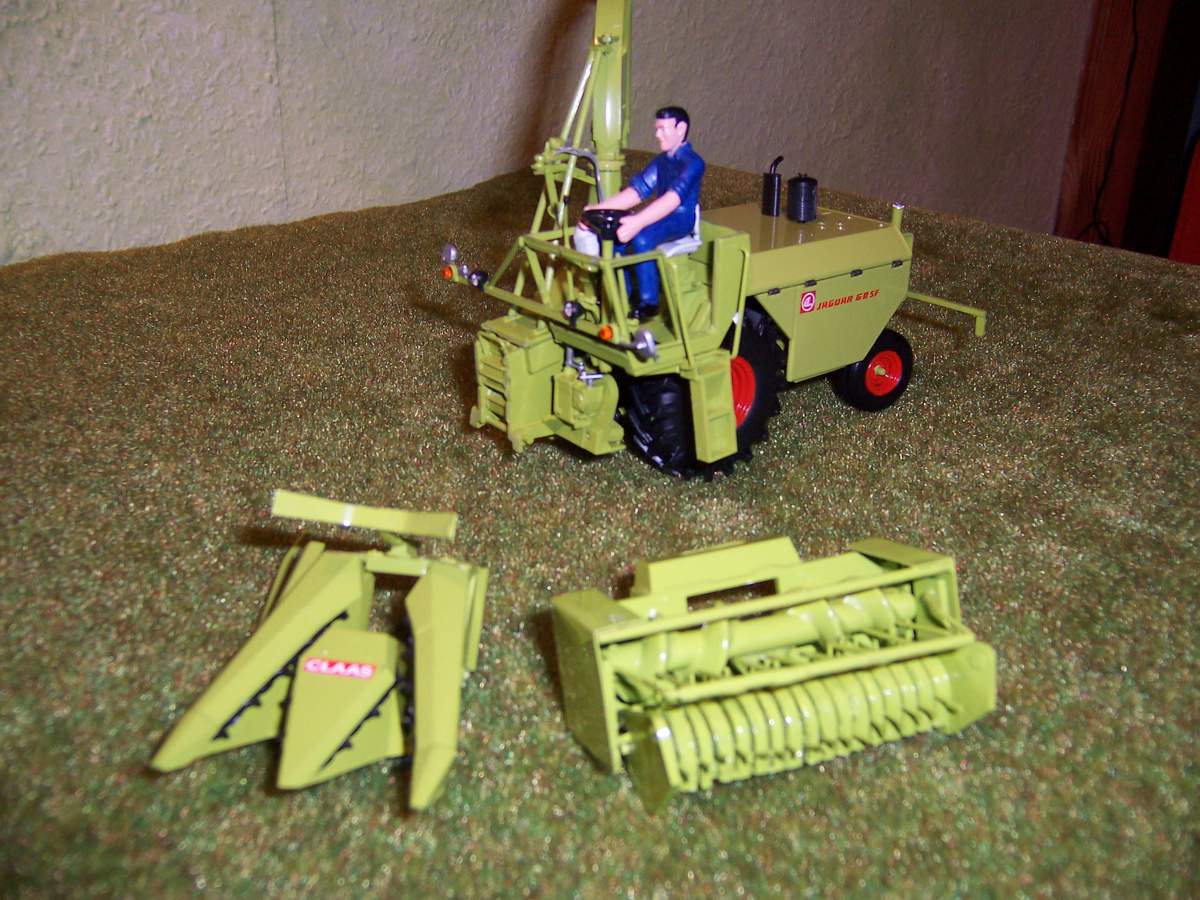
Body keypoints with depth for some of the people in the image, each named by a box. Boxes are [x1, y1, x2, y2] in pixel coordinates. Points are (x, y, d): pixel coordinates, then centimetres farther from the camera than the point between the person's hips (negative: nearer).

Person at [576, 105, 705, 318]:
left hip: (682, 219, -8)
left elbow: (674, 197, -30)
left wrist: (638, 222, -44)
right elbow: (637, 189, 7)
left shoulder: (693, 162, -13)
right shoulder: (661, 161, 14)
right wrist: (600, 208, -7)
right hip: (661, 216, 8)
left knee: (641, 237, -34)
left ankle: (648, 301, -22)